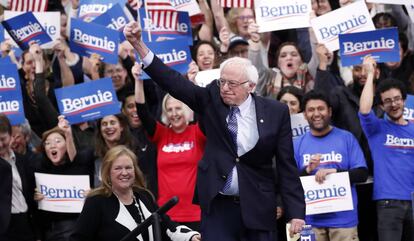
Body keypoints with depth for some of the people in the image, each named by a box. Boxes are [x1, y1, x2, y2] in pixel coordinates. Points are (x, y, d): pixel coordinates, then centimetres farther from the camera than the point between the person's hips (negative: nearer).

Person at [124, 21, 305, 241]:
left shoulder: (276, 112, -1)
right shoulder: (211, 100, 1)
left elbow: (286, 165, 0)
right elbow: (174, 82, -8)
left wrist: (295, 212, -5)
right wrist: (138, 44, -20)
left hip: (257, 207, -1)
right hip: (217, 206, 1)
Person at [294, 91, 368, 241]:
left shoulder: (346, 138, 5)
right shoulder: (298, 144, 9)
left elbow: (362, 174, 0)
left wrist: (335, 171, -15)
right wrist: (307, 170, -14)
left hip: (343, 218, -1)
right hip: (310, 219, 1)